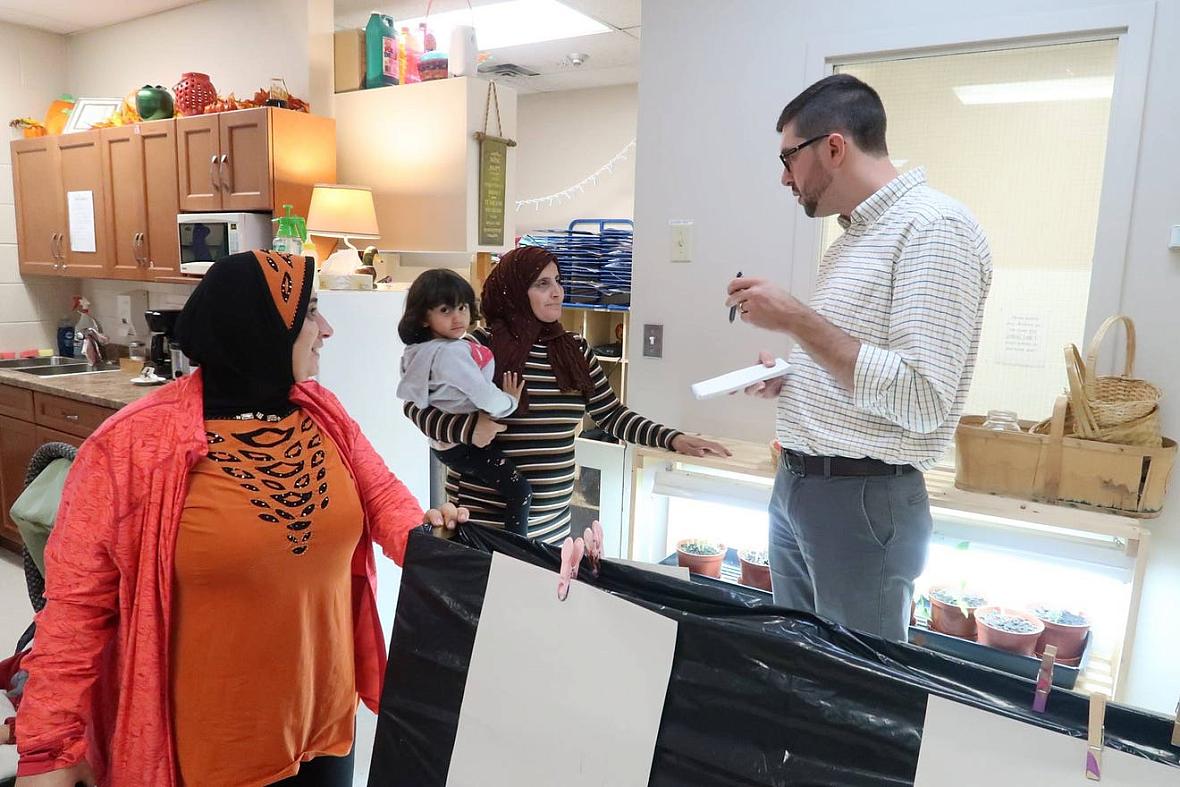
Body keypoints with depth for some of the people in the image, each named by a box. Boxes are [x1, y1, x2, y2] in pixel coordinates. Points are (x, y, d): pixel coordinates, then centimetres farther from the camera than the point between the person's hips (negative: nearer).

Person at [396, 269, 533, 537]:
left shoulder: (424, 350, 8)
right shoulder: (451, 352, -23)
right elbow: (484, 394, -26)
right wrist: (510, 401, -7)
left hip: (446, 440, 10)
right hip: (463, 445, -10)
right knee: (520, 491, -13)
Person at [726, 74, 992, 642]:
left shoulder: (934, 226, -15)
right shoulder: (854, 236, 14)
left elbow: (921, 401, -24)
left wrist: (795, 319, -21)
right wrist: (789, 383, 5)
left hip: (863, 501, -9)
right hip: (796, 486, 9)